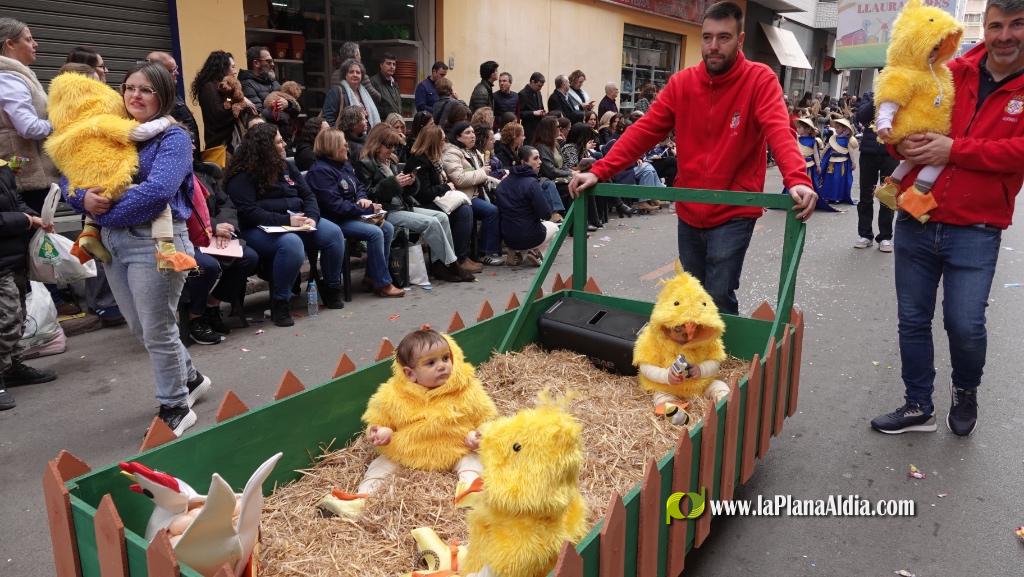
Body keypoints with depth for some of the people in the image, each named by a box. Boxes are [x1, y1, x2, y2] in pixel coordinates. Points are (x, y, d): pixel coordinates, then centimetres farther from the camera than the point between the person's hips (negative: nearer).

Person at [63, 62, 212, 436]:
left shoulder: (173, 138, -7)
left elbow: (157, 190, -22)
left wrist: (105, 214, -16)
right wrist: (83, 198, -14)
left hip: (155, 242, -7)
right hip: (112, 242, 8)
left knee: (157, 331, 0)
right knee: (141, 329, 17)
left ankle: (175, 408, 17)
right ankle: (189, 379, 38)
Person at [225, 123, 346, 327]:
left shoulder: (286, 167, 15)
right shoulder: (242, 176, -6)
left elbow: (308, 195, 11)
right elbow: (249, 212, -16)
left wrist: (311, 218, -11)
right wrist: (287, 221, -23)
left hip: (298, 222, 6)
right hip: (261, 229, -6)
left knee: (333, 233, -18)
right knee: (291, 243, -38)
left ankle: (331, 289, 1)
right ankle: (279, 303, -23)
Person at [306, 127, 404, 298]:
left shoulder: (344, 164, 13)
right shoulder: (320, 171, -16)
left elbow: (359, 186, 22)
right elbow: (335, 205, -24)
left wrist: (362, 199, -4)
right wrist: (367, 209, -21)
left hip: (353, 215, 9)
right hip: (335, 221, -9)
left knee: (388, 228, -6)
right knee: (375, 233, -25)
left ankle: (372, 277, 1)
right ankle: (382, 284, -16)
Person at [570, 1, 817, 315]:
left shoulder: (760, 79, -9)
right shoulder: (681, 83, 2)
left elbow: (779, 130, -23)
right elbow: (644, 130, -3)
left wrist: (797, 179, -42)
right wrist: (600, 171, -13)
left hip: (733, 215, -4)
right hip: (688, 213, 4)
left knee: (719, 300, -8)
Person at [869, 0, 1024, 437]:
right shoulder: (950, 73, 4)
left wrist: (954, 149, -19)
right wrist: (902, 143, -10)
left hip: (975, 232, -2)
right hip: (915, 223, 3)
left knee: (965, 325, -6)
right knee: (913, 320, 9)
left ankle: (965, 390, 29)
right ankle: (918, 408, 28)